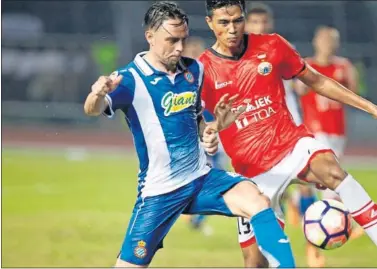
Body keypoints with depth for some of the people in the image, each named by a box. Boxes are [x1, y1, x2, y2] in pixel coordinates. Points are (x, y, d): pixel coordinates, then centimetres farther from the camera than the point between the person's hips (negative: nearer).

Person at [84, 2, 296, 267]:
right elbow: (94, 109, -33)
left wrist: (210, 131, -2)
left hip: (201, 178, 4)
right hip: (159, 190, -4)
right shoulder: (130, 80, -14)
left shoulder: (194, 69, 5)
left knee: (258, 202, -22)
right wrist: (97, 95, -58)